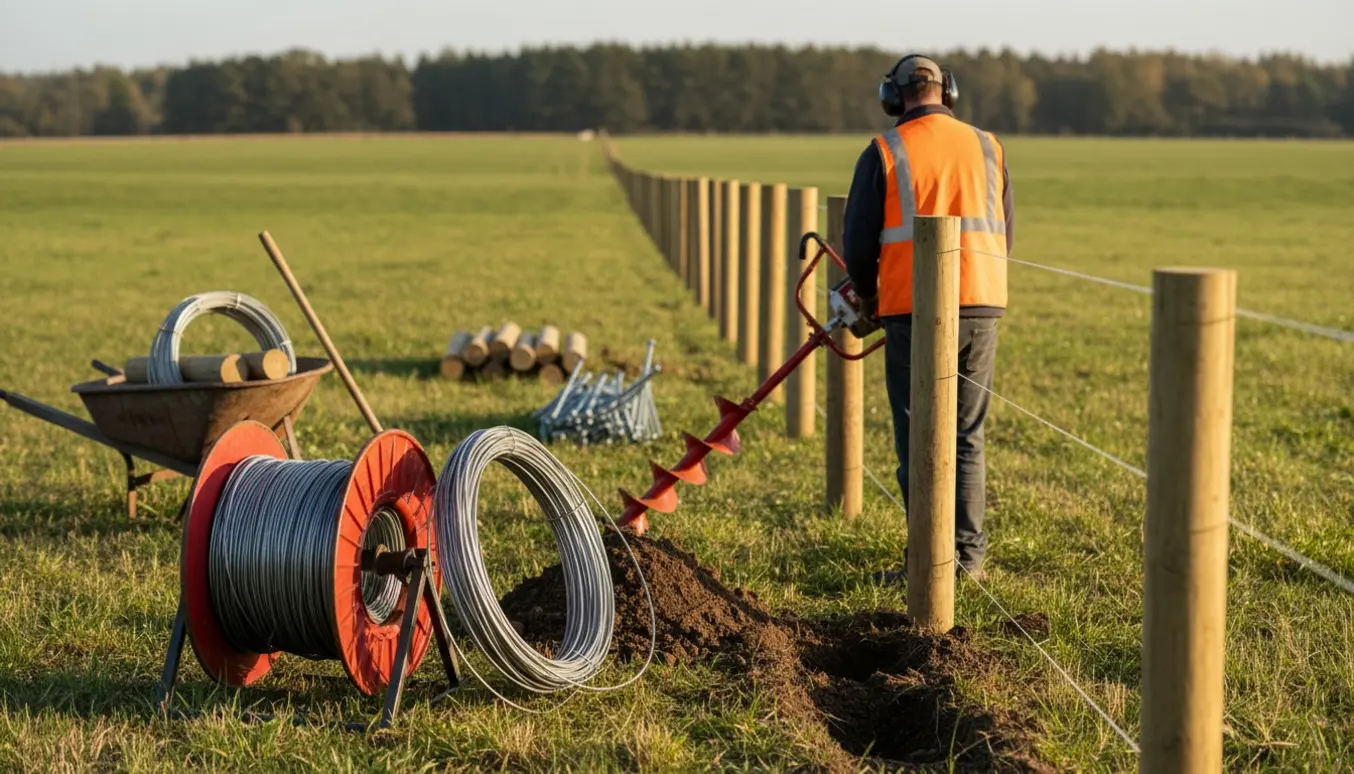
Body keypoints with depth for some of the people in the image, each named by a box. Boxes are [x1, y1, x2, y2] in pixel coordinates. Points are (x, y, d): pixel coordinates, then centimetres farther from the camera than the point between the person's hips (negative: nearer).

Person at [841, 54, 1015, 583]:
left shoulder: (884, 153, -3)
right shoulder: (986, 147, 8)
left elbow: (858, 245, -1)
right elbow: (1006, 233, 14)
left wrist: (869, 299, 17)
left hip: (913, 311, -3)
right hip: (980, 307, 4)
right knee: (967, 438, 13)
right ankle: (969, 554, 13)